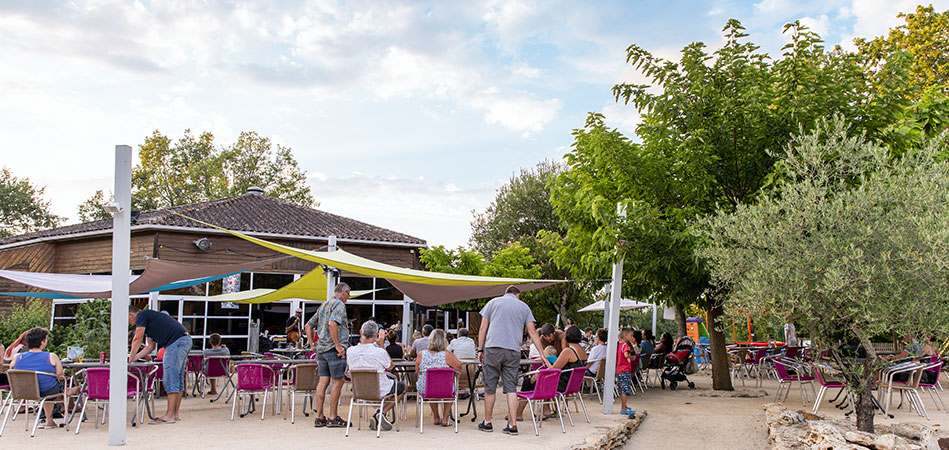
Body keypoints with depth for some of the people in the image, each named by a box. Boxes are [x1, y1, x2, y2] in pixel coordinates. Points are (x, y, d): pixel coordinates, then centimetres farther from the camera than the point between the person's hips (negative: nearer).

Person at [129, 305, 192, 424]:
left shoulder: (141, 315, 0)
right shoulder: (149, 316, 28)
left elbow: (138, 339, -3)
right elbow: (151, 346, 31)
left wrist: (131, 358, 9)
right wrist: (135, 357, 27)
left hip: (177, 342, -10)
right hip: (186, 340, 10)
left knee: (170, 379, -9)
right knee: (178, 379, 13)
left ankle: (170, 415, -10)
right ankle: (176, 413, 17)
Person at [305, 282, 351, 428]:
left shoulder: (323, 305, 20)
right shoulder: (339, 305, -7)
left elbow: (308, 326, 23)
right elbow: (332, 324, -24)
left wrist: (312, 345, 21)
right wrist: (338, 345, -22)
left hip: (321, 349, 8)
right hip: (334, 349, -8)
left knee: (323, 381, 7)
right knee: (337, 382, -2)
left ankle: (319, 417, 7)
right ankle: (333, 418, -1)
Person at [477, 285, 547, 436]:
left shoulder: (493, 302, 12)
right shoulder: (524, 307, 14)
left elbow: (483, 328, 6)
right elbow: (532, 332, 9)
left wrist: (480, 350, 10)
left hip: (493, 348, -1)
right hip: (513, 351, 1)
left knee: (490, 387, 6)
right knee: (511, 388, 3)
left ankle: (487, 423, 14)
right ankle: (512, 425, -1)